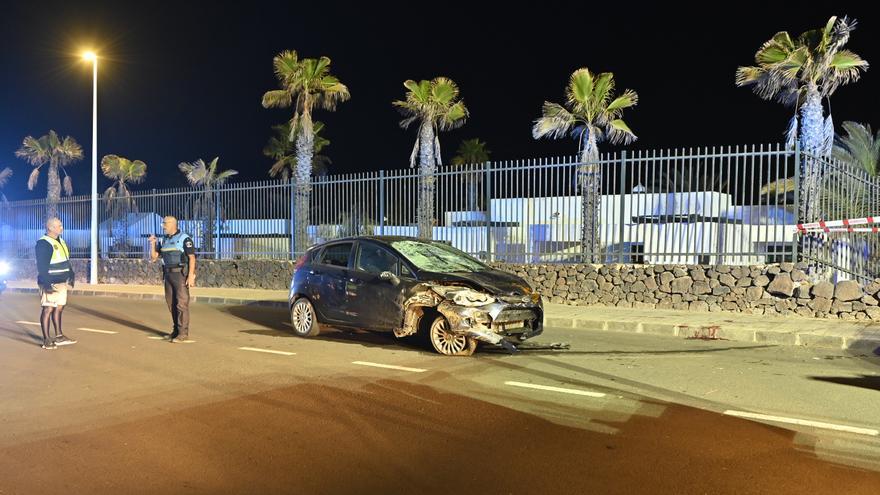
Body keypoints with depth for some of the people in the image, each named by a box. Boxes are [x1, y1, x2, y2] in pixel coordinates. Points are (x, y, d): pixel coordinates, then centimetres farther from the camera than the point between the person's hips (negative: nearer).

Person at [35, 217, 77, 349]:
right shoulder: (43, 244, -15)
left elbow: (66, 261, 21)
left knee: (59, 308, 15)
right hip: (51, 284, -9)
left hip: (61, 283, 9)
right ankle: (46, 340, 1)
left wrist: (71, 275, 16)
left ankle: (59, 336, 24)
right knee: (48, 309, -4)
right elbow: (42, 266, -20)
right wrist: (47, 284, -24)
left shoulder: (61, 241, 14)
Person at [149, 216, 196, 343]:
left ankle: (183, 333, -5)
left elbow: (192, 258, -14)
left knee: (182, 303, -8)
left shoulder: (184, 239, -10)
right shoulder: (164, 241, 12)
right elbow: (153, 257, 10)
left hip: (181, 275, -7)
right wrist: (152, 243, -6)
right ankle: (177, 330, 20)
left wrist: (190, 276, -21)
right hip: (168, 275, 7)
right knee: (172, 303, 10)